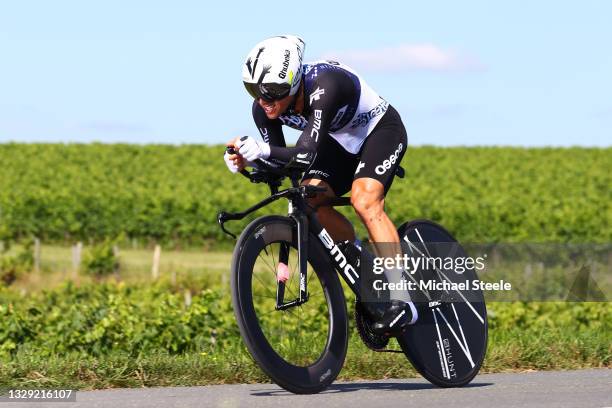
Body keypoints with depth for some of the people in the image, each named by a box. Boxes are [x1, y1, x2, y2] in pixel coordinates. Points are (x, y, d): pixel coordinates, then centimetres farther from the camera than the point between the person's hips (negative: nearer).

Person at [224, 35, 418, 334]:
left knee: (364, 201, -29)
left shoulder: (325, 85, -39)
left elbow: (308, 153, -47)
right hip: (341, 142, 7)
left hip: (381, 131, -7)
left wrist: (261, 149, -62)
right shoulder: (264, 108, -20)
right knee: (307, 199, -17)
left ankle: (402, 301, -28)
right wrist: (247, 160, -31)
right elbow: (280, 158, -10)